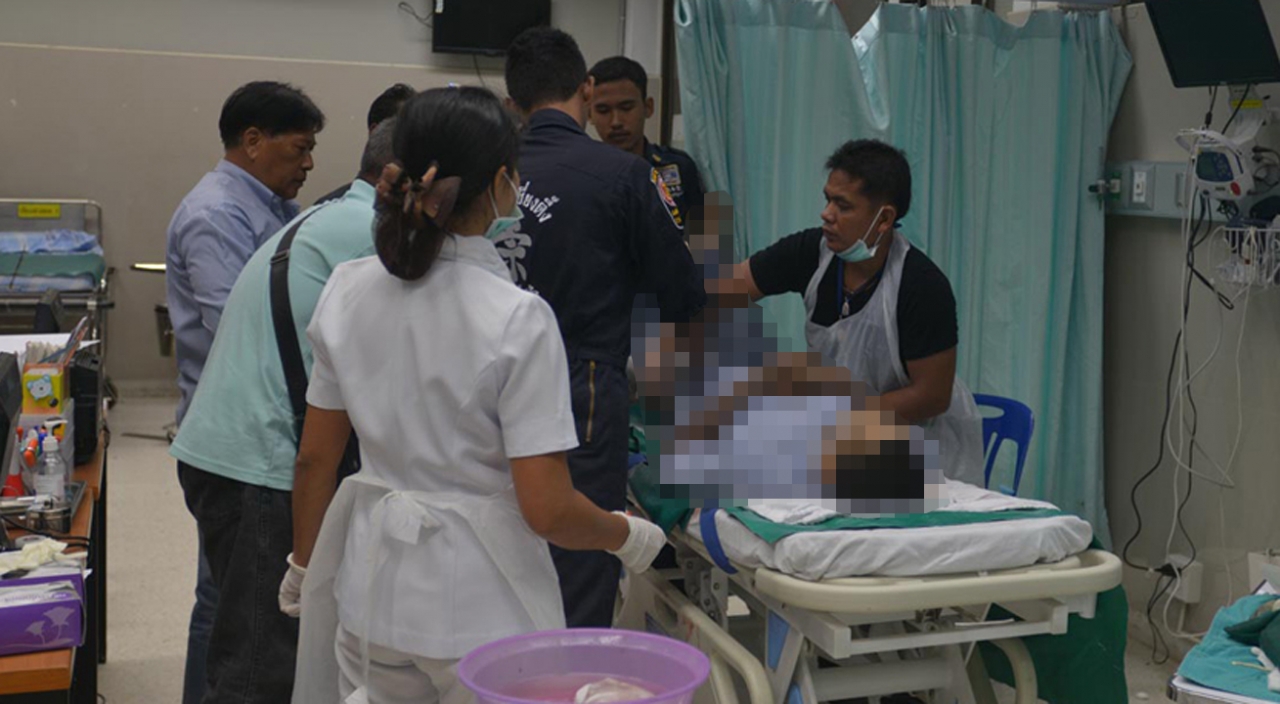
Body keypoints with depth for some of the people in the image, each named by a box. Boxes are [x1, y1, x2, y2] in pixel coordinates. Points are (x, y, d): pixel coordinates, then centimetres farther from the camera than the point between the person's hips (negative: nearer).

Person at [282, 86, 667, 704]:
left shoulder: (348, 291, -3)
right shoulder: (517, 318, -19)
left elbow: (315, 458, 5)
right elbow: (547, 510, -19)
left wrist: (302, 567, 20)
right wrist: (628, 536, 0)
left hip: (375, 586, 5)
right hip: (481, 605, -4)